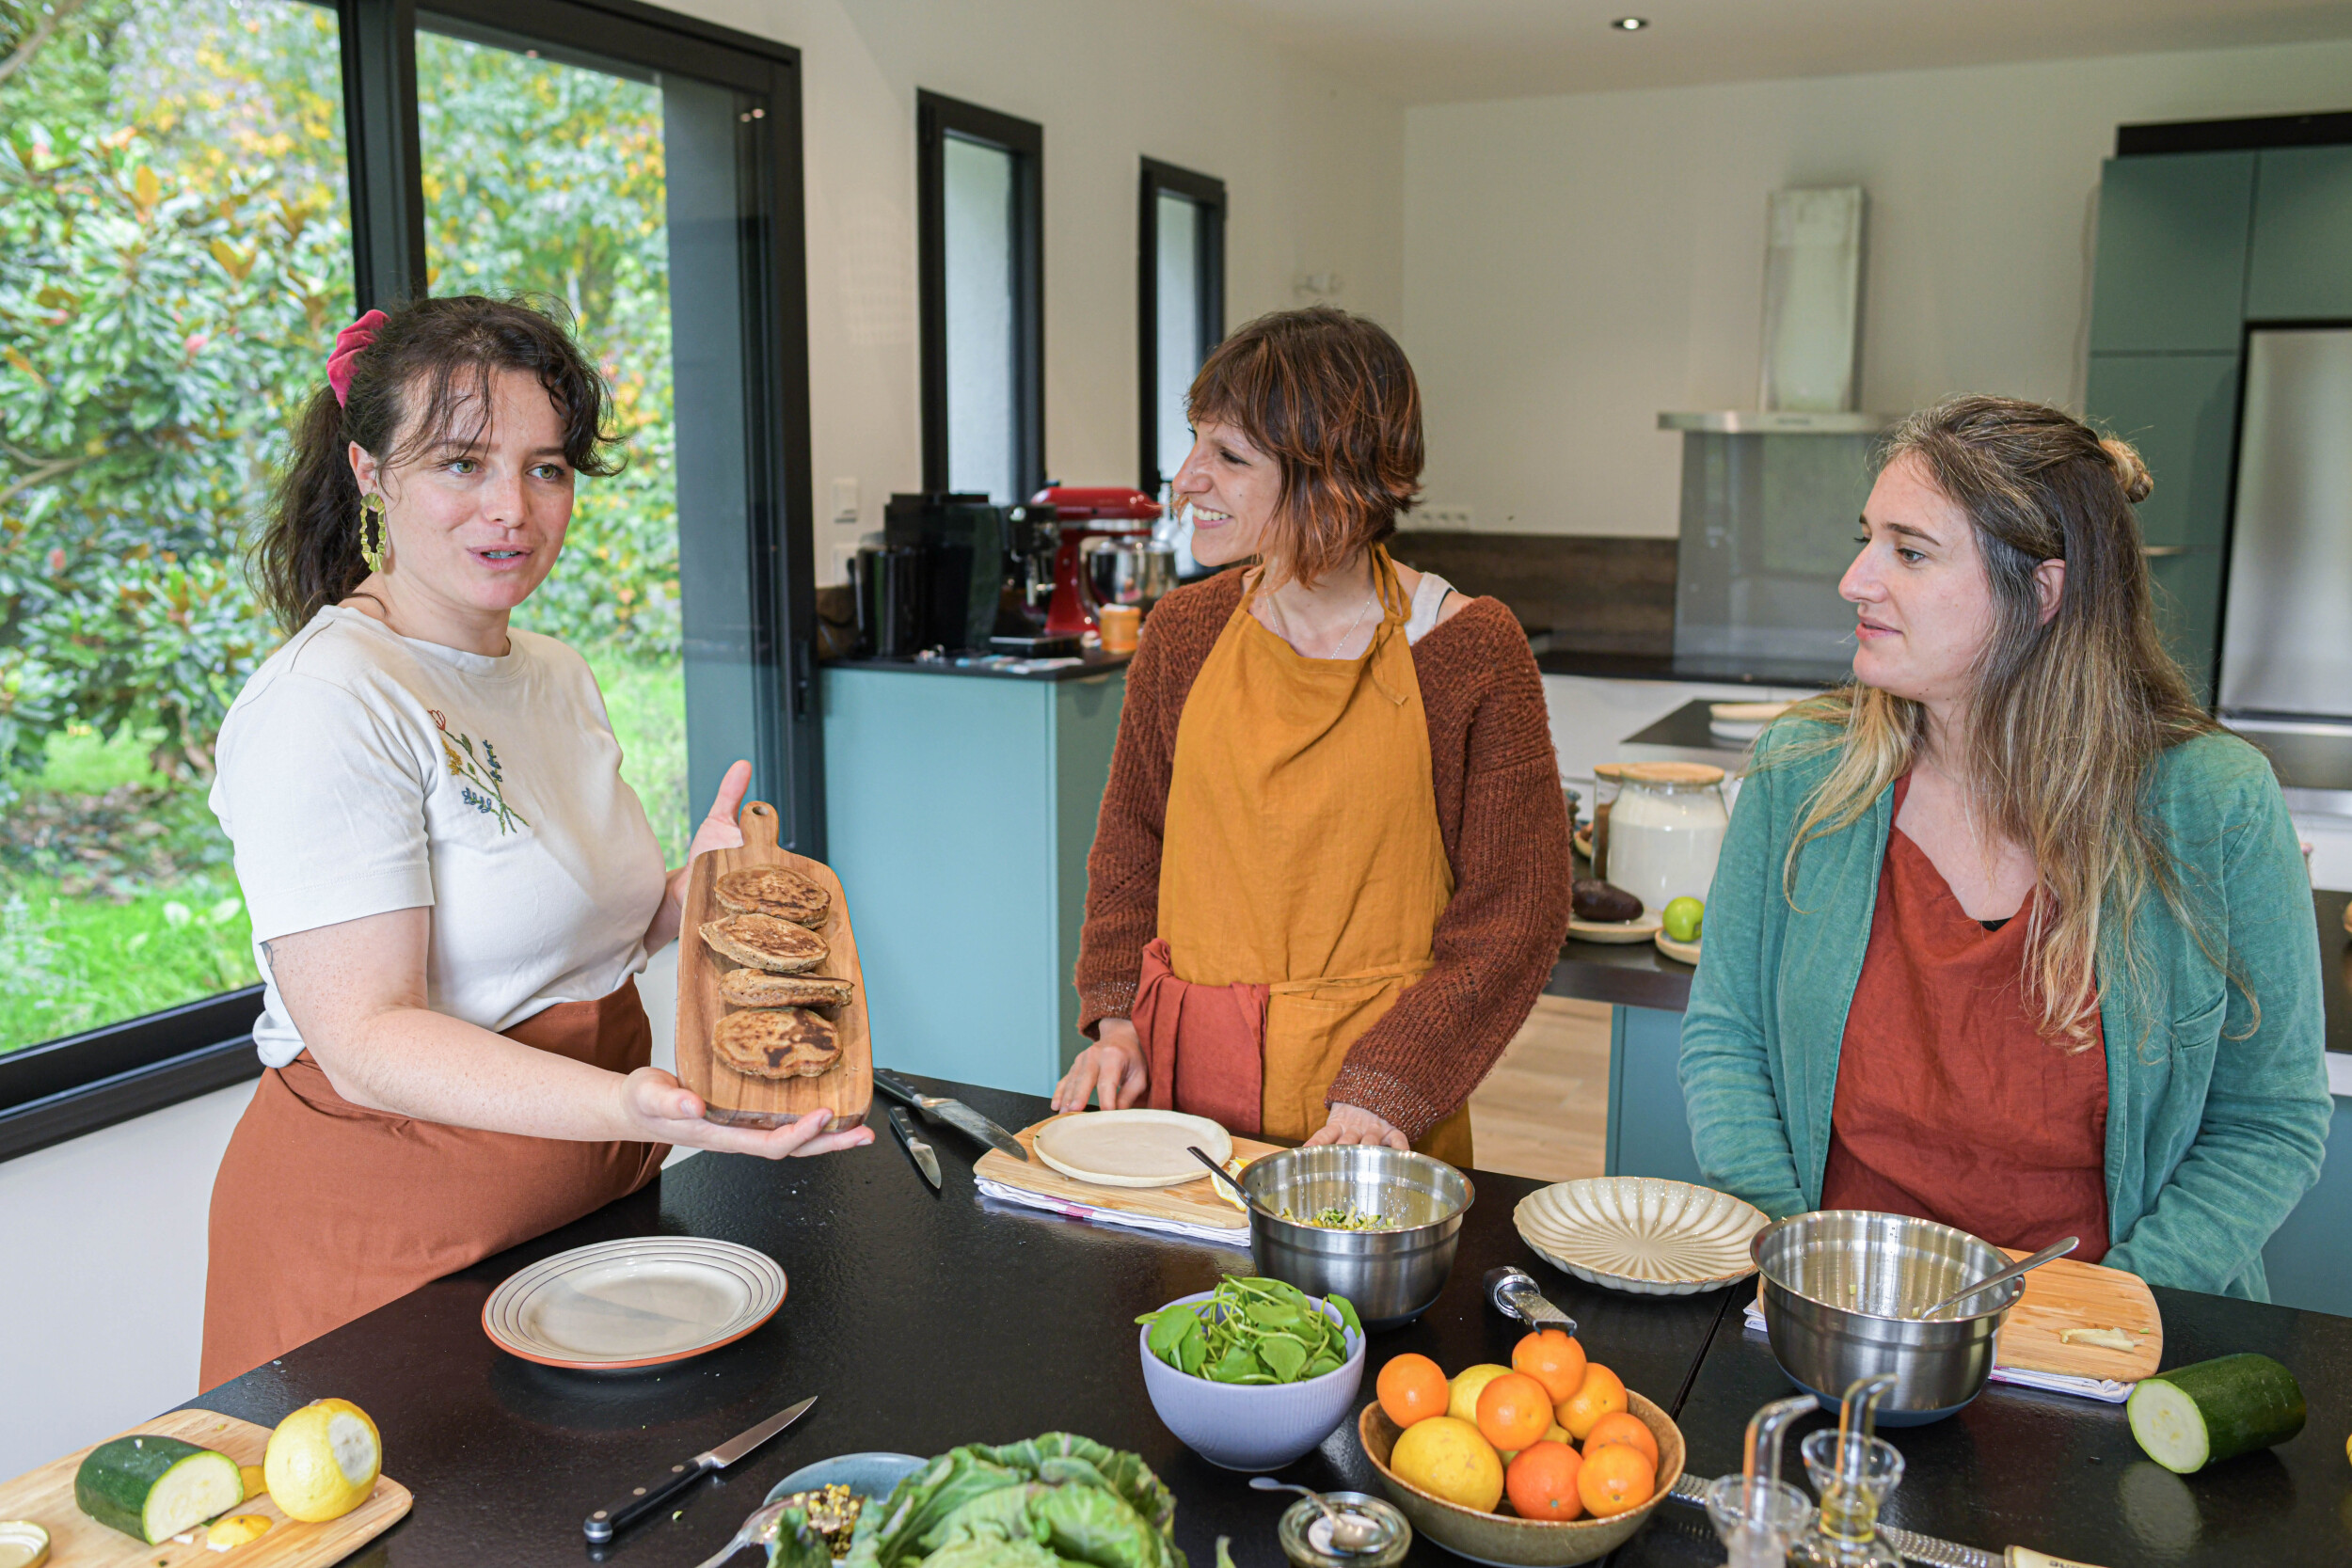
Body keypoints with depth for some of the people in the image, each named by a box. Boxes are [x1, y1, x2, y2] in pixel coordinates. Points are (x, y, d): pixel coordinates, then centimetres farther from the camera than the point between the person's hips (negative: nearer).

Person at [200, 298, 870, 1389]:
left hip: (595, 1209, 8)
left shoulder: (558, 678, 7)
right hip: (393, 1244, -8)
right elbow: (366, 1038, -25)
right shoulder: (326, 703, -19)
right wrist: (625, 1105, -37)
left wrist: (690, 893, -3)